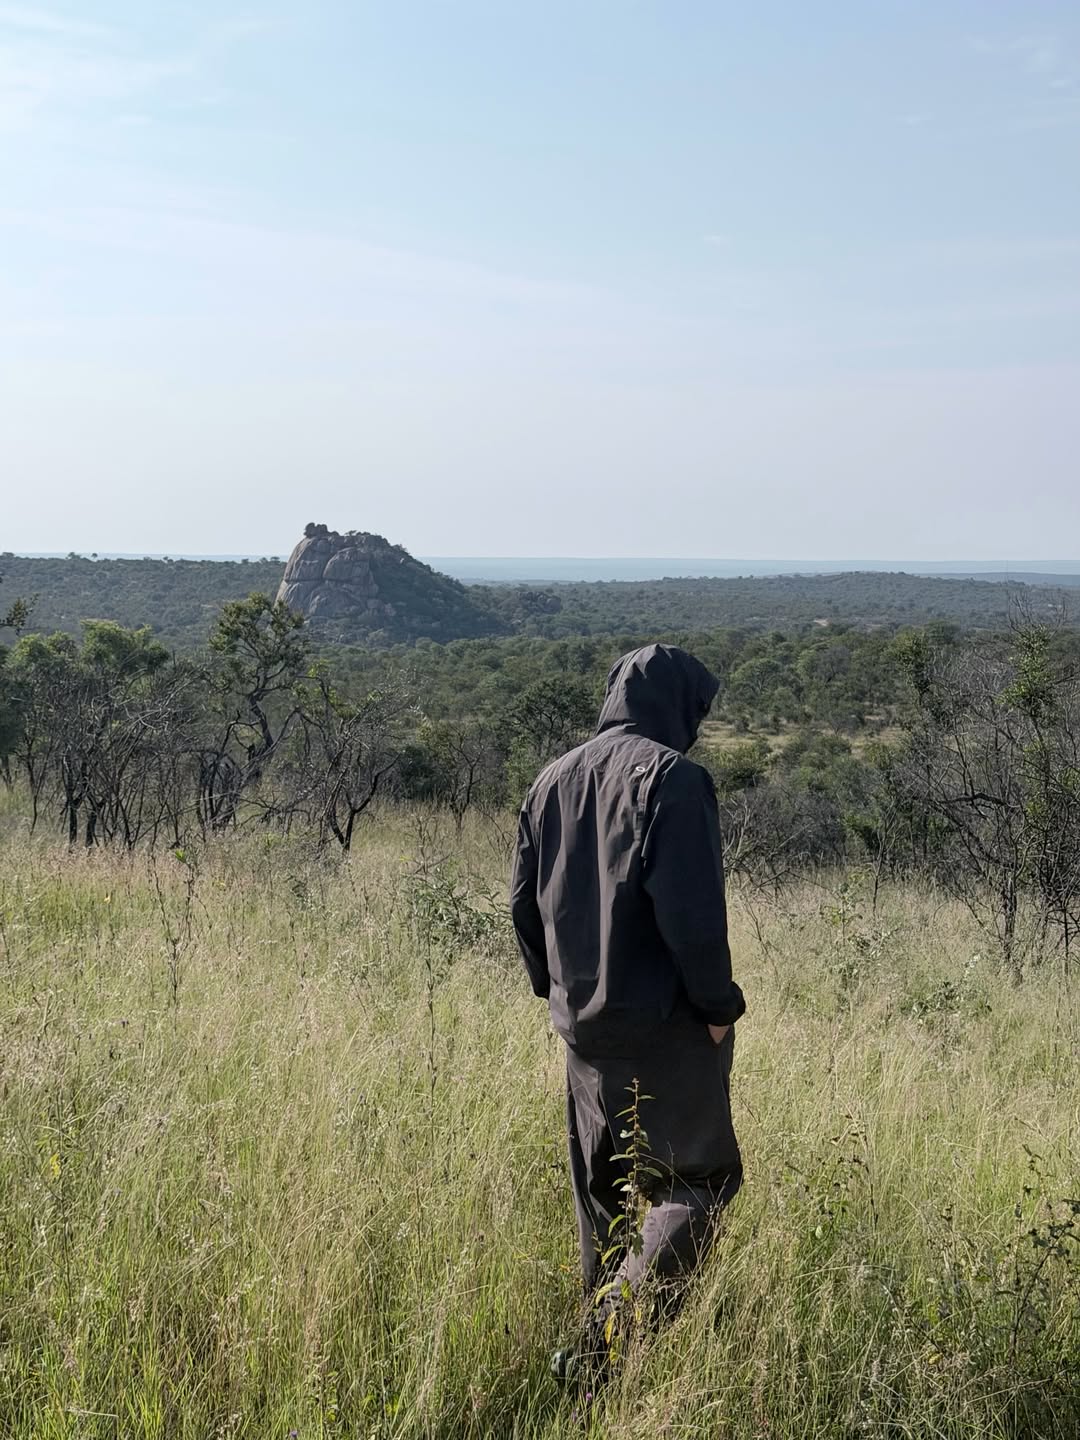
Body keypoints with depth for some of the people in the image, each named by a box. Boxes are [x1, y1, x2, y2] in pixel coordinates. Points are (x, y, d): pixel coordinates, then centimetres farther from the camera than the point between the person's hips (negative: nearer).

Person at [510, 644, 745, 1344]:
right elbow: (691, 909, -21)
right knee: (701, 1177, 3)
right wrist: (718, 1004, -10)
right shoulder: (672, 777, -13)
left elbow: (524, 901, 14)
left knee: (603, 1189, 18)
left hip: (581, 1023, 7)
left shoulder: (552, 780, 10)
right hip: (665, 1025, -7)